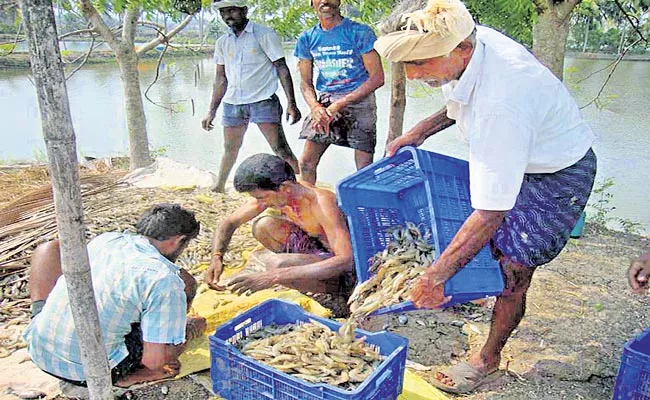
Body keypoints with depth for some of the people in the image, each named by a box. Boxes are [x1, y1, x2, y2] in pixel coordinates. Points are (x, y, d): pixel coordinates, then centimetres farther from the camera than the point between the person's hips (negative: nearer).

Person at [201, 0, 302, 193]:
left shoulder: (264, 34, -3)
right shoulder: (222, 42, 10)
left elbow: (282, 68, -6)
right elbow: (221, 78, 17)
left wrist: (291, 103, -15)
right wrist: (211, 111, 15)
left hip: (263, 101, -4)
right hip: (232, 103, 5)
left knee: (281, 149, -9)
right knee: (230, 149, 16)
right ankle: (219, 188, 34)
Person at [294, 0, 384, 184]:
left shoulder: (360, 32, -4)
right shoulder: (307, 38, 9)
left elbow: (377, 77, -8)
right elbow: (305, 83, 12)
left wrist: (338, 105, -14)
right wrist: (315, 107, -12)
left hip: (359, 99, -4)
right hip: (324, 103, 4)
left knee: (364, 168, -7)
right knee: (306, 163, 0)